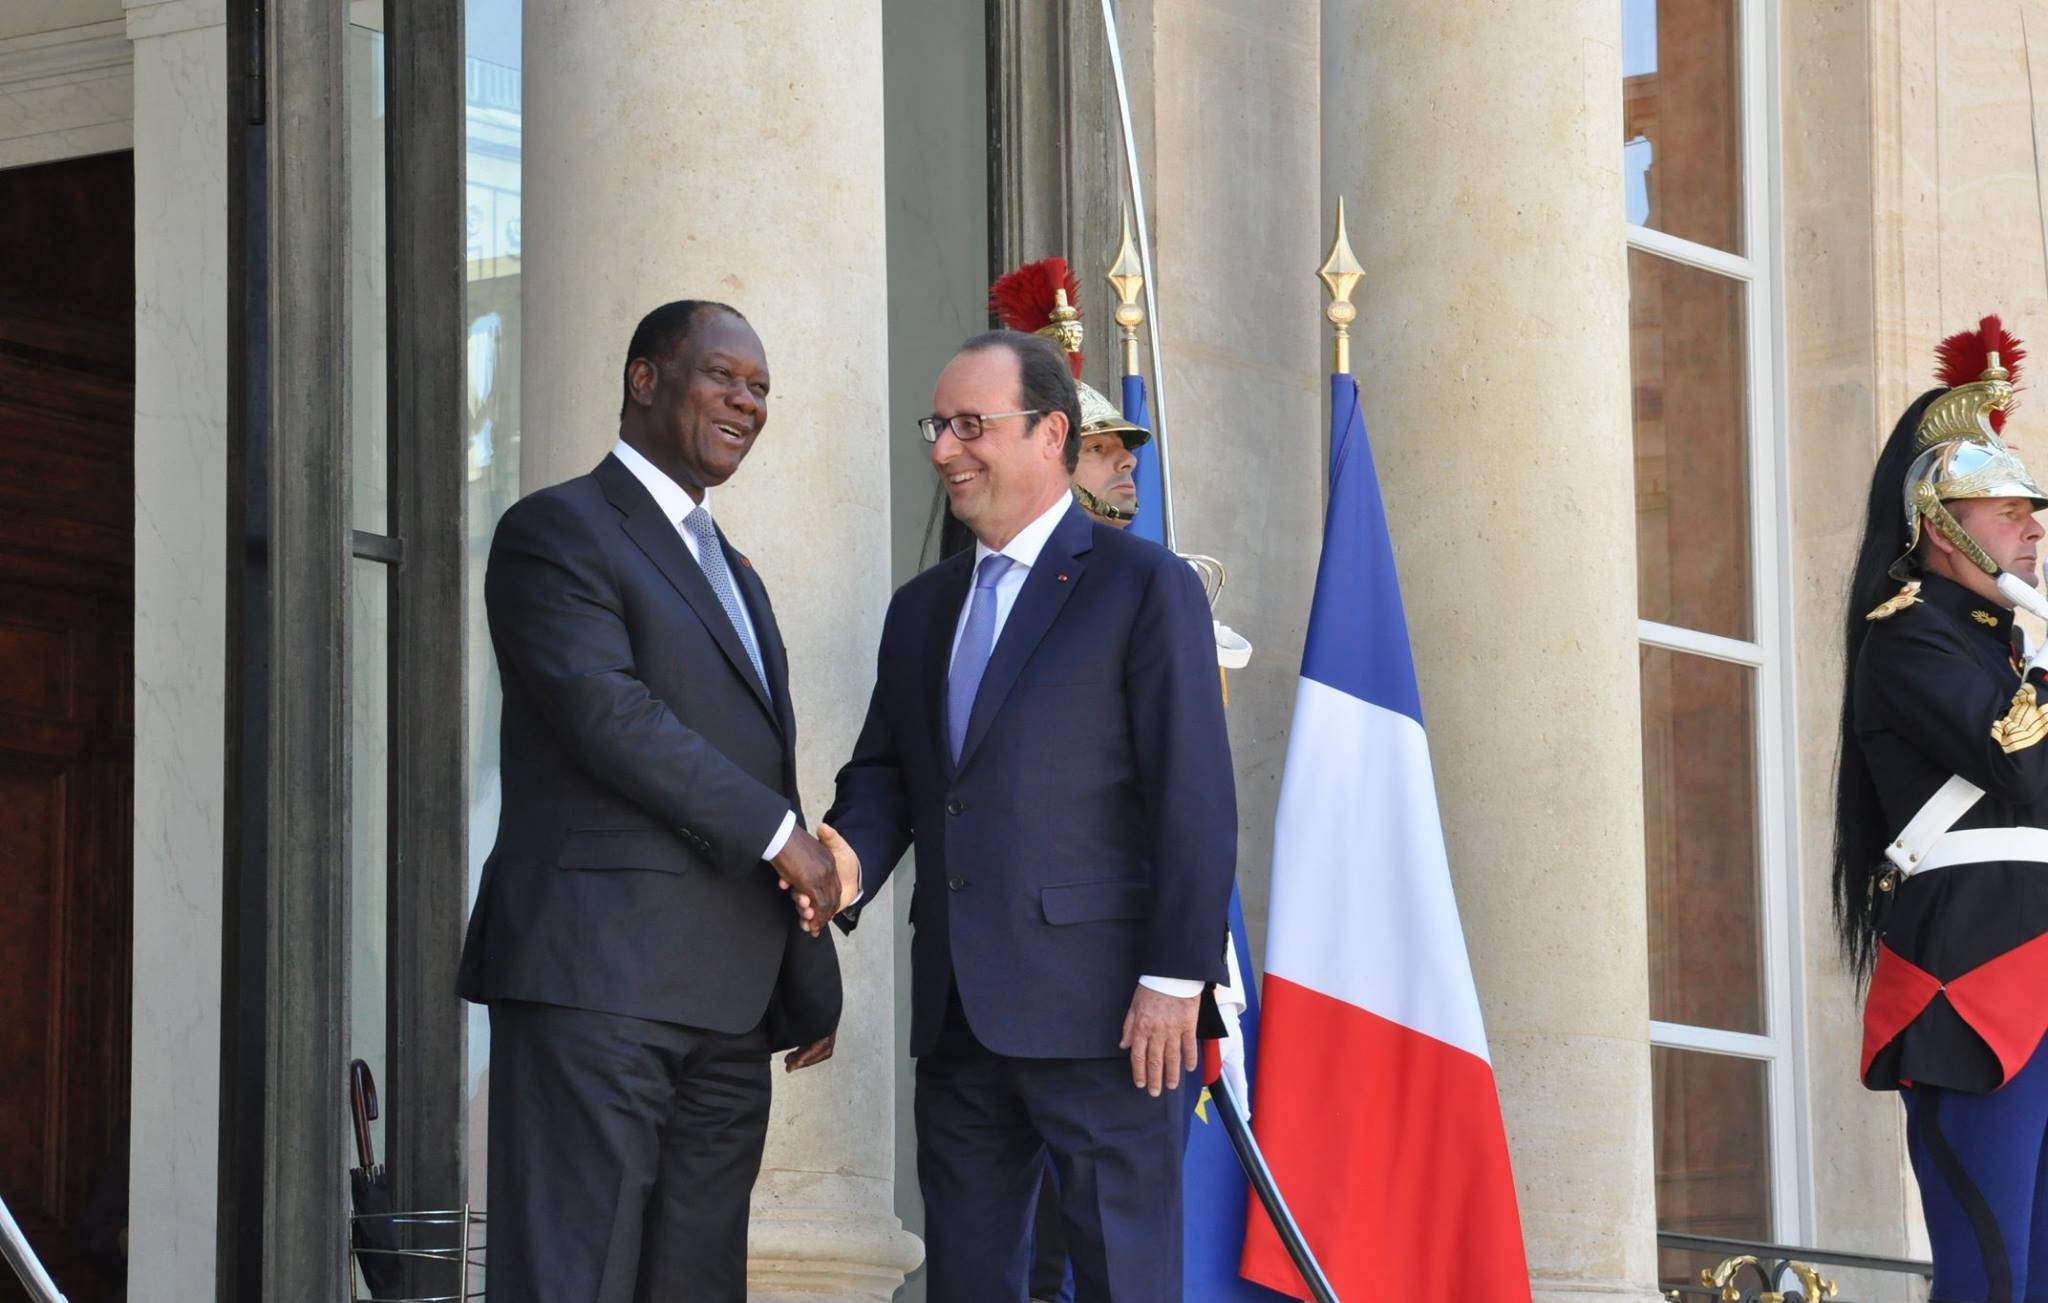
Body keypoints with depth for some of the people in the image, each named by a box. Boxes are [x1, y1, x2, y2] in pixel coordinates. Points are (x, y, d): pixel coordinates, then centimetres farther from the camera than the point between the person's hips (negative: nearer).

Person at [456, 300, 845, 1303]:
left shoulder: (731, 572, 25)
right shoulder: (558, 531, -2)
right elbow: (606, 710, -16)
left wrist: (812, 983, 21)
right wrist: (778, 833, -12)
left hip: (728, 996, 8)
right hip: (597, 973, -8)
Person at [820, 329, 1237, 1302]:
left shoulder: (1144, 587, -2)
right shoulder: (921, 609, 19)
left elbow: (1194, 800, -8)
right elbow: (884, 773, 17)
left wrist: (1173, 980, -15)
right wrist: (851, 860, -6)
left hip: (1095, 1007, -7)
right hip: (958, 1012, 7)